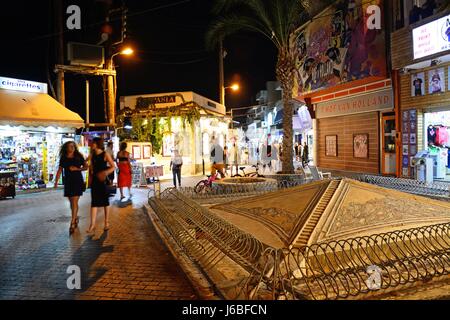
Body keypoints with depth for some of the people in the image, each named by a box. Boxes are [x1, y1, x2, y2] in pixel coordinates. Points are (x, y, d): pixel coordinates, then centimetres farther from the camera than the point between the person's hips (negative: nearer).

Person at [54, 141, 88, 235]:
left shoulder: (79, 156, -3)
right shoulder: (63, 158, 4)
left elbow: (86, 167, 2)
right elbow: (60, 170, 6)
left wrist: (77, 168, -14)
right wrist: (56, 181, 0)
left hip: (78, 181, -3)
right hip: (68, 182, 3)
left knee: (74, 202, -8)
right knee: (71, 202, 11)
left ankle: (72, 223, -7)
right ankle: (76, 217, 32)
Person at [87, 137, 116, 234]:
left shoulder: (105, 155, -8)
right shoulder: (92, 155, 7)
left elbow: (113, 167, -10)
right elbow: (91, 168, 16)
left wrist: (106, 172, -25)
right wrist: (90, 177, 8)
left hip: (103, 180, -4)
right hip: (94, 180, 4)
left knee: (105, 201, 7)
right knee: (94, 202, 1)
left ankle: (107, 222, 19)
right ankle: (92, 224, 1)